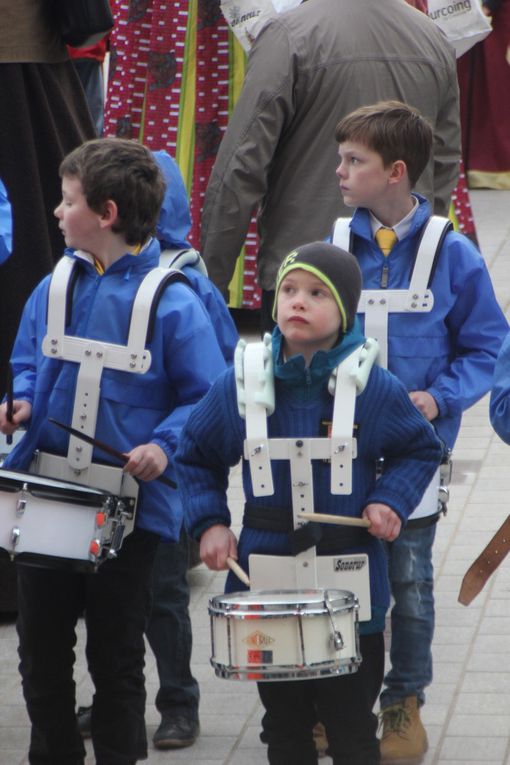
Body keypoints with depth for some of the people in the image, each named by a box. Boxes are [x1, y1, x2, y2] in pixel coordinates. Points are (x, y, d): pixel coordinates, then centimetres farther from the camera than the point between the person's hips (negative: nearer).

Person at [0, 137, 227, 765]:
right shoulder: (55, 286, 3)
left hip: (130, 506, -5)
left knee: (116, 655, 7)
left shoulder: (171, 301, -11)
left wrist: (165, 444, -22)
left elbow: (206, 397, -8)